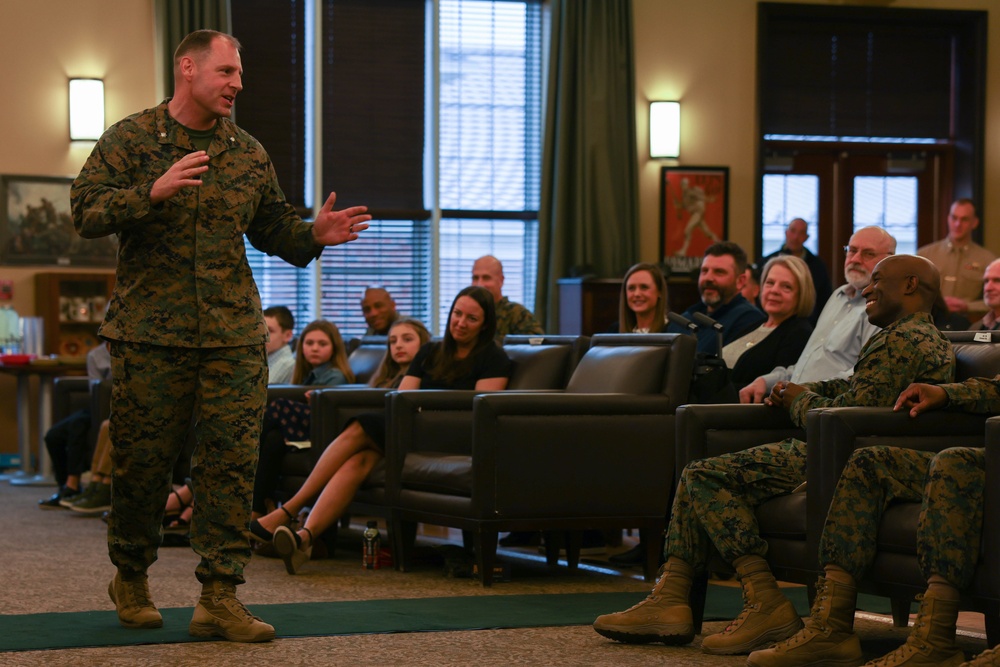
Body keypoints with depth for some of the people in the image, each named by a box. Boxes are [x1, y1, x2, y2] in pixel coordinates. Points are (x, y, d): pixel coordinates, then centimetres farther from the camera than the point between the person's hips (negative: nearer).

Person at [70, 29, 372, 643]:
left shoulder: (248, 153, 12)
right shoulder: (130, 139, 0)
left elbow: (273, 226, 19)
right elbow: (87, 212, -7)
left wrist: (313, 235, -2)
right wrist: (153, 192, -21)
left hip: (234, 338, 3)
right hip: (150, 335, -3)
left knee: (233, 461, -4)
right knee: (143, 461, 4)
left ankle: (220, 597, 0)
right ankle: (131, 579, 26)